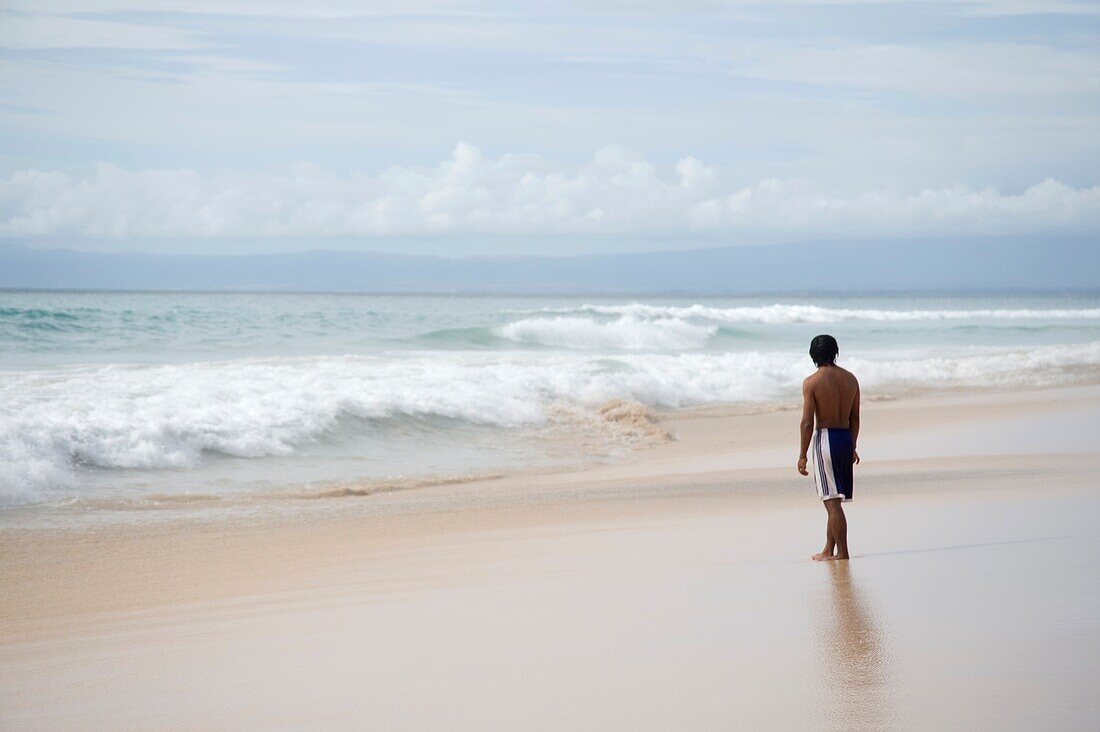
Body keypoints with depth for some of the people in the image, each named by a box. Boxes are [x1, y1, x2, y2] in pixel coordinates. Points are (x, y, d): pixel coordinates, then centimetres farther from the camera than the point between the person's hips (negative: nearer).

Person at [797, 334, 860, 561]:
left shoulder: (812, 382, -10)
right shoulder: (850, 379, 6)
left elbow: (807, 422, -12)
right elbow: (855, 418, 12)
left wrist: (803, 455, -6)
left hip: (825, 438, -6)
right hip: (846, 438, 6)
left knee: (832, 501, -3)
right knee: (835, 500, 16)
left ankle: (843, 553, -5)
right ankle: (829, 550, 23)